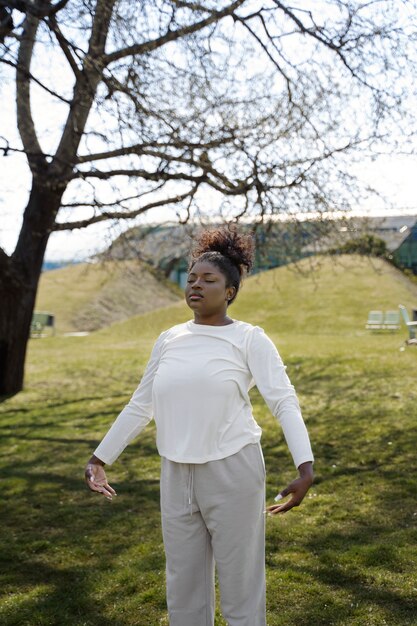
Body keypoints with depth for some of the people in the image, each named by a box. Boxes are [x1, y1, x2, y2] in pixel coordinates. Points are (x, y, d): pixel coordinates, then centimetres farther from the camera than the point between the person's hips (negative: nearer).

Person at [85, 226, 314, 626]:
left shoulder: (249, 339, -5)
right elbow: (140, 406, 14)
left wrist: (305, 468, -24)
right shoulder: (168, 340, 8)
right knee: (184, 589, 15)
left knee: (240, 586, 6)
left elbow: (284, 402, -12)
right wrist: (99, 459, 15)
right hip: (177, 477, 5)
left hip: (232, 472, -4)